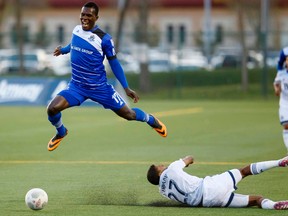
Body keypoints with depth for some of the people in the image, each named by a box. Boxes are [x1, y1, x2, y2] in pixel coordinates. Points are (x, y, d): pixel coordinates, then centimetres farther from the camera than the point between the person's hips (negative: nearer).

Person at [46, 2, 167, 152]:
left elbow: (114, 63, -6)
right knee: (52, 109, -19)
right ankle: (61, 132, 15)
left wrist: (126, 88, -7)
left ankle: (151, 120, 40)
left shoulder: (104, 39, -15)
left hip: (99, 87, -3)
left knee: (128, 114, 4)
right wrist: (63, 50, 35)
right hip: (76, 86, 3)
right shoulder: (76, 30, -2)